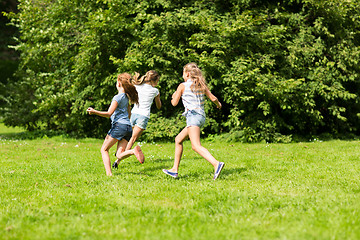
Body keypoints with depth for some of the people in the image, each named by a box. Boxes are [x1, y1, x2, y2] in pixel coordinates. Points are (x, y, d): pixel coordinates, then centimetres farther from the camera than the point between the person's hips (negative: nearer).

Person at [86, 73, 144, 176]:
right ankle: (133, 151, -27)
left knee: (104, 149, 4)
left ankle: (108, 173, -11)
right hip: (128, 127, 7)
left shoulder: (118, 97, -6)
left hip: (119, 125, -7)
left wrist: (94, 112, -21)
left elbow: (109, 114, -15)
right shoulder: (126, 97, 19)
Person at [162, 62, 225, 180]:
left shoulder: (183, 86, 0)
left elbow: (174, 103, 4)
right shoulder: (201, 85, 14)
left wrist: (174, 96, 27)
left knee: (196, 146, -20)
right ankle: (175, 169, 21)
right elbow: (213, 98, 11)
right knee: (178, 140, 20)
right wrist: (218, 104, 33)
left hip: (192, 115, -8)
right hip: (201, 116, 8)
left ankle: (216, 164, -40)